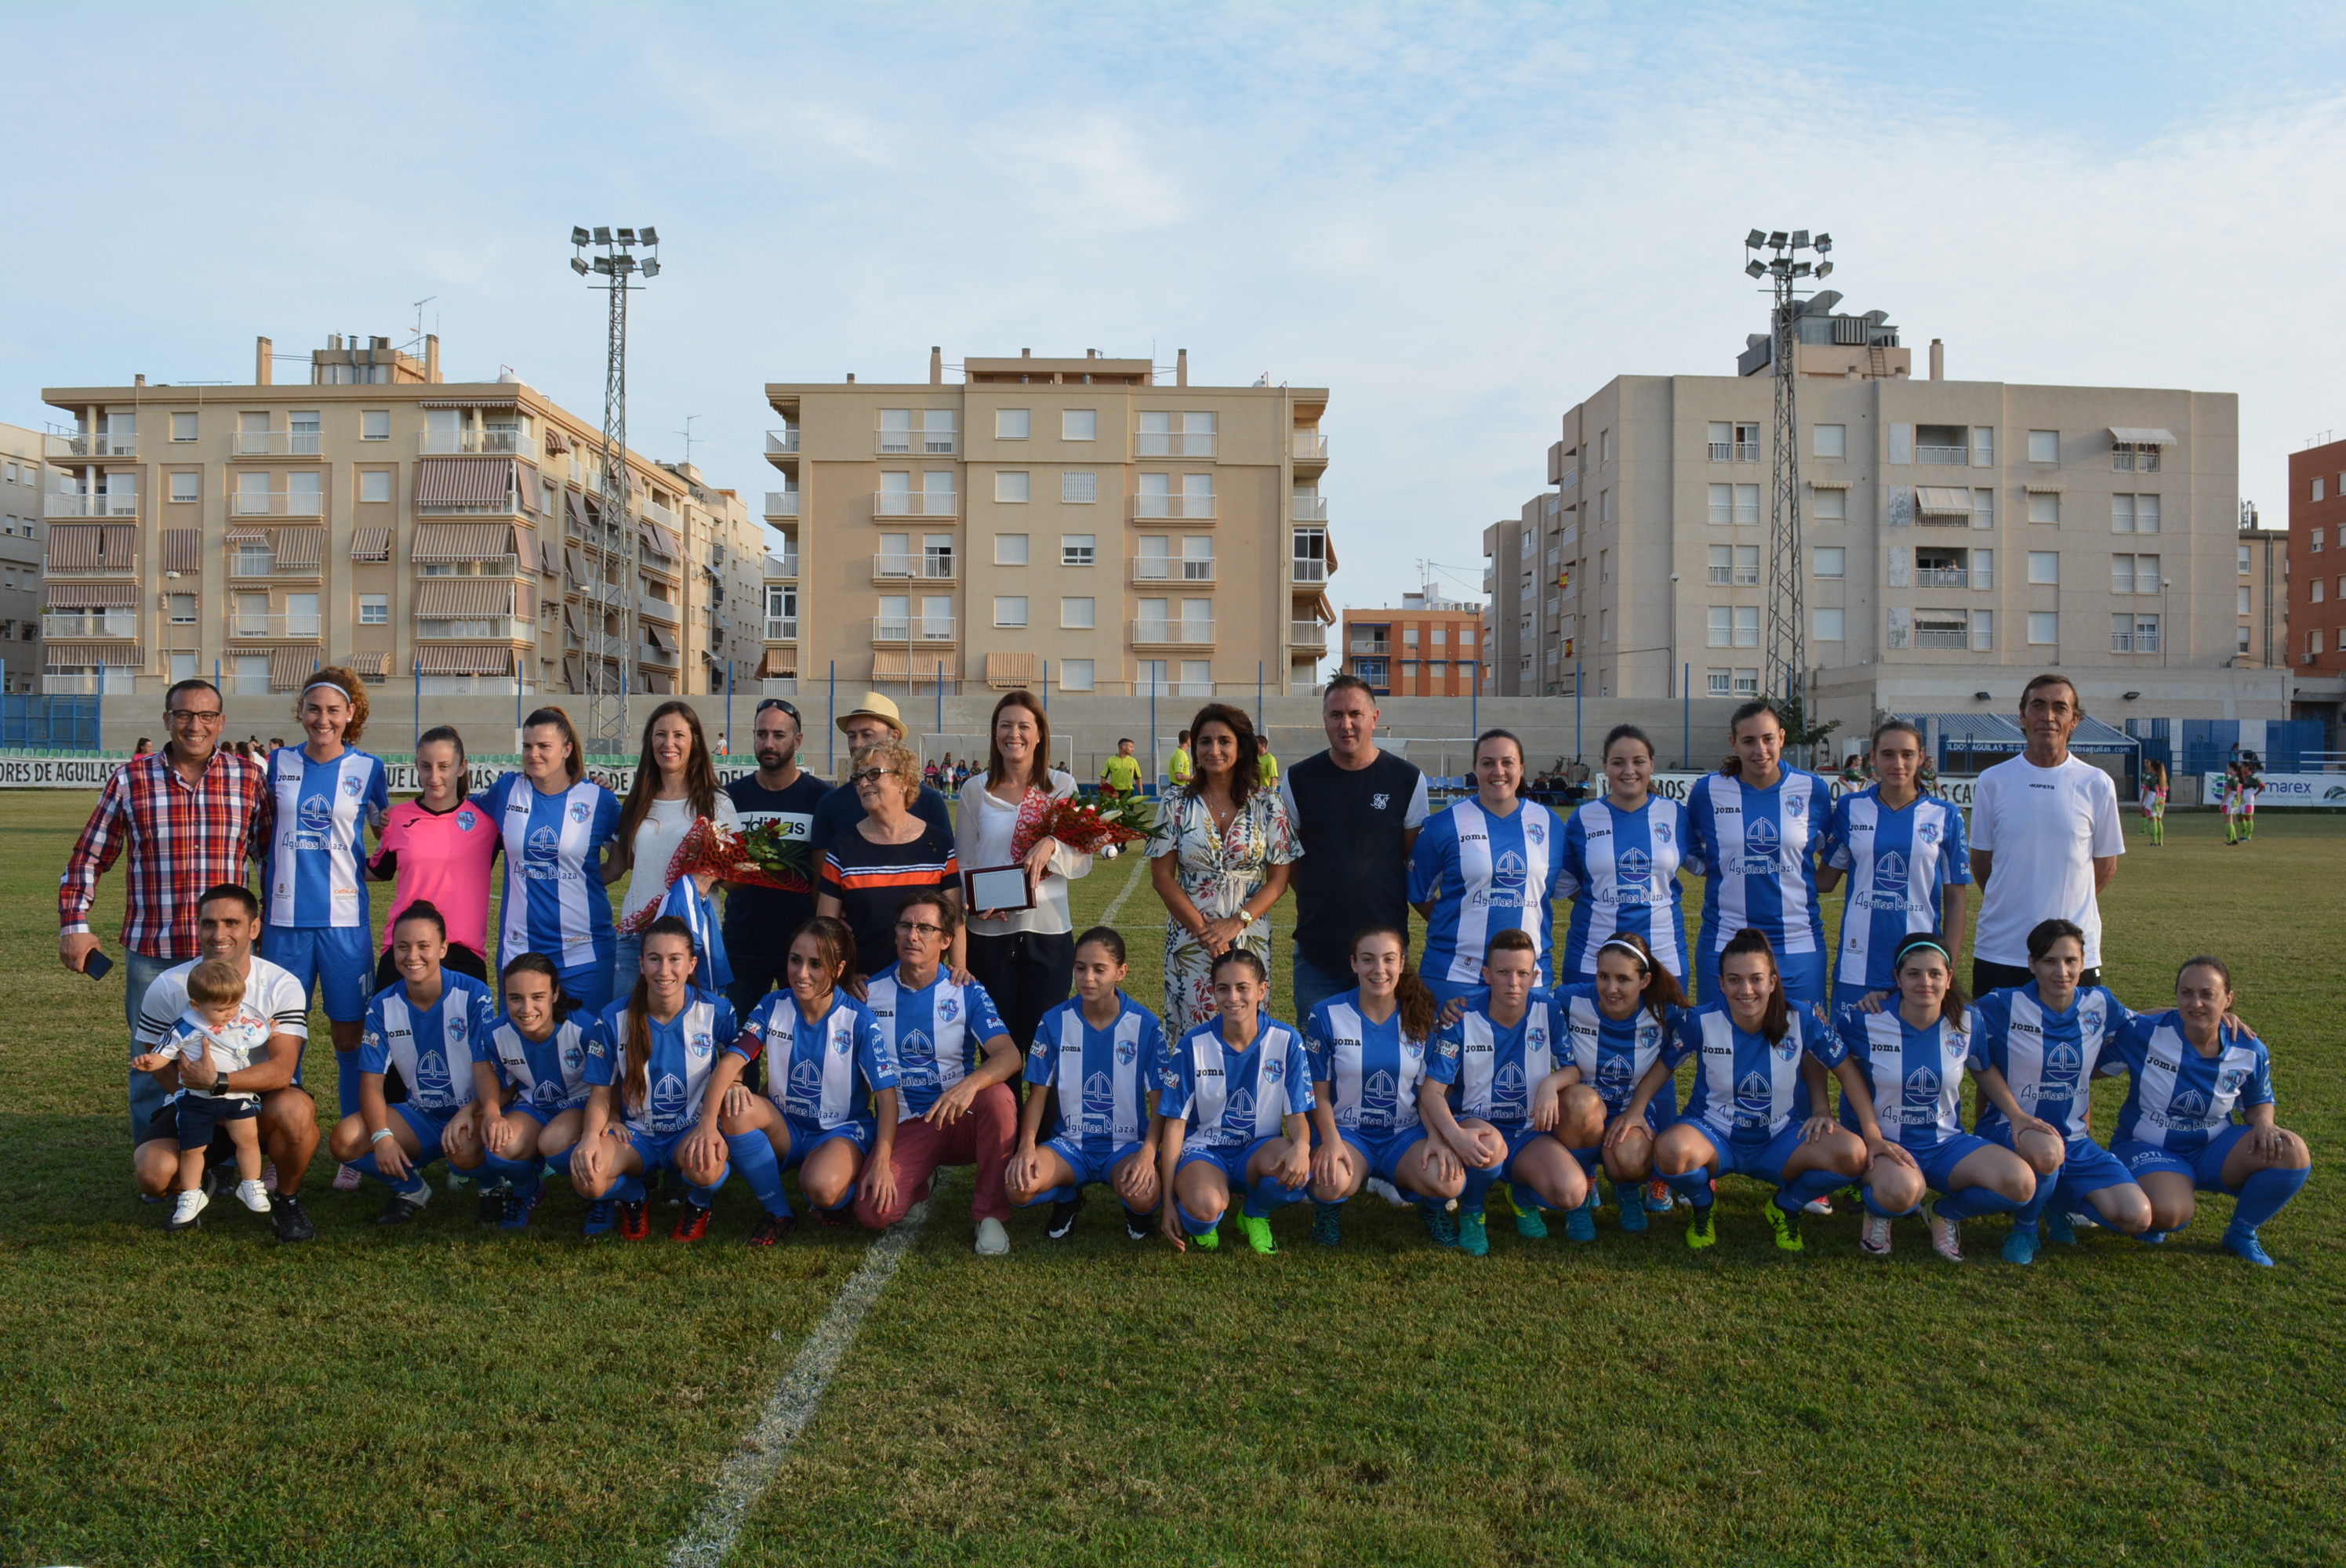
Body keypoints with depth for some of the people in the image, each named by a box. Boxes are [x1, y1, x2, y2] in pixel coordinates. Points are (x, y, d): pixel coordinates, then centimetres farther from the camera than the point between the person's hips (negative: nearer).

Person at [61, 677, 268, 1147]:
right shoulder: (130, 780, 1)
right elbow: (88, 857, 8)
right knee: (150, 1069, 8)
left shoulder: (249, 778, 2)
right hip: (152, 951, 0)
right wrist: (74, 924, 2)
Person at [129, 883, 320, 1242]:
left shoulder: (282, 987, -12)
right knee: (154, 1175, -26)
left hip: (261, 1103, -1)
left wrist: (218, 1081, -38)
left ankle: (287, 1200, -4)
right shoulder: (168, 987, -7)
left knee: (297, 1110, -36)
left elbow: (282, 1070, -22)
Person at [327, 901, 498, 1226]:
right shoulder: (383, 1006, -2)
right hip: (419, 1116, 4)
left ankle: (492, 1187, 0)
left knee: (464, 1148, -38)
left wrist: (469, 1112, -33)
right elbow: (372, 1078, -4)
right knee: (346, 1139, -20)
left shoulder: (473, 995, -13)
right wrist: (382, 1136, -20)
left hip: (470, 1113, -4)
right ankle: (411, 1190, 8)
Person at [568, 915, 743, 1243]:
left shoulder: (716, 1012, -10)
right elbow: (601, 1093, 0)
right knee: (585, 1173, -30)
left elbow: (735, 1069, -2)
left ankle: (699, 1206, 3)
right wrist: (590, 1136, -22)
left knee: (703, 1163, -37)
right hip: (635, 1134, 1)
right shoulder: (615, 1019, -6)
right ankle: (631, 1199, 9)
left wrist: (710, 1125, -19)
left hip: (693, 1130, -1)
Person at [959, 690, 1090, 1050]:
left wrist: (1052, 846, -18)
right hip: (990, 931, 0)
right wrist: (975, 902, -11)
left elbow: (1083, 862, 2)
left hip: (1049, 929, 0)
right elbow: (963, 863, 9)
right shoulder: (976, 790, 4)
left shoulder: (1063, 786, 3)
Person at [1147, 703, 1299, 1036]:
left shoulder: (1267, 805, 1)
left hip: (1250, 939, 0)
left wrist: (1236, 923, -12)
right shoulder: (1178, 804, 1)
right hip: (1189, 940, 0)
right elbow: (1162, 877, 0)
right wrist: (1202, 929, -10)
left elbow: (1279, 879, 0)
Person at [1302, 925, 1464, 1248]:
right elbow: (1319, 1093, -1)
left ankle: (1434, 1207, 11)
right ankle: (1328, 1209, 4)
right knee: (1331, 1182, -35)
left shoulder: (1422, 1018, 1)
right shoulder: (1327, 1015, -5)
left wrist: (1438, 1138, -14)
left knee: (1449, 1181, -28)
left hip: (1406, 1134, 2)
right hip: (1346, 1130, -2)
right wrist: (1331, 1141, -19)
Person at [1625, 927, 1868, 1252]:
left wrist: (1821, 1110, -7)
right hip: (1713, 1136, -1)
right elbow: (1664, 1064, -1)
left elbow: (1815, 1060, 7)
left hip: (1781, 1140, 2)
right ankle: (1704, 1206, 3)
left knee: (1853, 1154, -27)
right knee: (1671, 1150, -37)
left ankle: (1785, 1208, 7)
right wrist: (1635, 1111, -14)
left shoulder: (1802, 1019, -14)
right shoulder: (1700, 1020, -15)